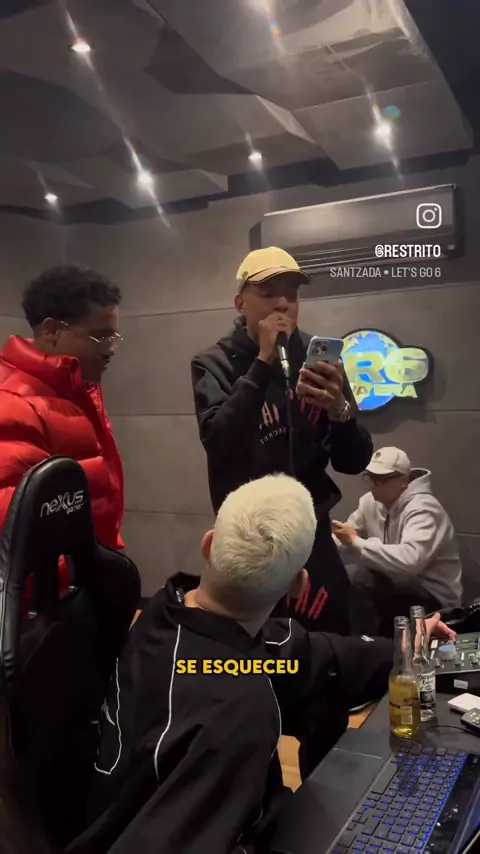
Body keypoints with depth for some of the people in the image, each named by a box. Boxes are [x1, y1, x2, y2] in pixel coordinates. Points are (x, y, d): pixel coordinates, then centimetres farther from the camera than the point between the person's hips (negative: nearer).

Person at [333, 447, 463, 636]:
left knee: (355, 577, -27)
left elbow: (409, 560, -40)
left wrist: (355, 541, -34)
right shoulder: (371, 501, 1)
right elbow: (347, 541, 4)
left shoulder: (421, 509, -23)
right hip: (398, 586, 8)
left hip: (435, 597, -7)